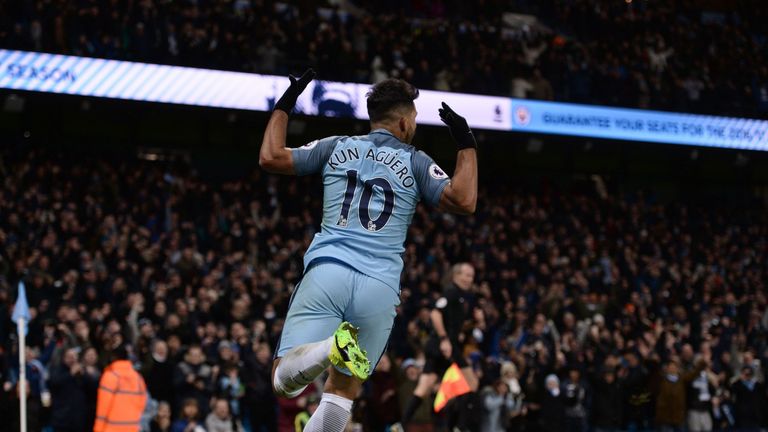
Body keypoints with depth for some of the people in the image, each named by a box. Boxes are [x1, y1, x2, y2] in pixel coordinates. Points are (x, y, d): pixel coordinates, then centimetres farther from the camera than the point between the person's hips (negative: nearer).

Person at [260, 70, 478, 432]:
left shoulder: (336, 148, 16)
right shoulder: (415, 161, 11)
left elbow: (270, 158, 17)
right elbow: (464, 201, 1)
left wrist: (284, 106, 31)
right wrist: (466, 145, 13)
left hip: (327, 270, 0)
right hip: (380, 287, 0)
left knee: (284, 382, -7)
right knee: (343, 389, 12)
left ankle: (331, 347, -37)